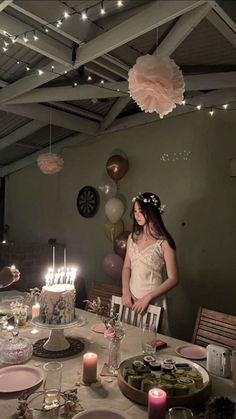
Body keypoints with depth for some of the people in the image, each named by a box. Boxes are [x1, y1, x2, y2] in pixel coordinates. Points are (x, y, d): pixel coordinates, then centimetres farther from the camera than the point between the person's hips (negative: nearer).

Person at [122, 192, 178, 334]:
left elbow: (173, 279, -13)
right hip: (131, 298, 5)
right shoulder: (133, 237, 4)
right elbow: (127, 267, 10)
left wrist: (148, 297, -16)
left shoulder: (164, 242, -14)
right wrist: (125, 292, -4)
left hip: (152, 301, -5)